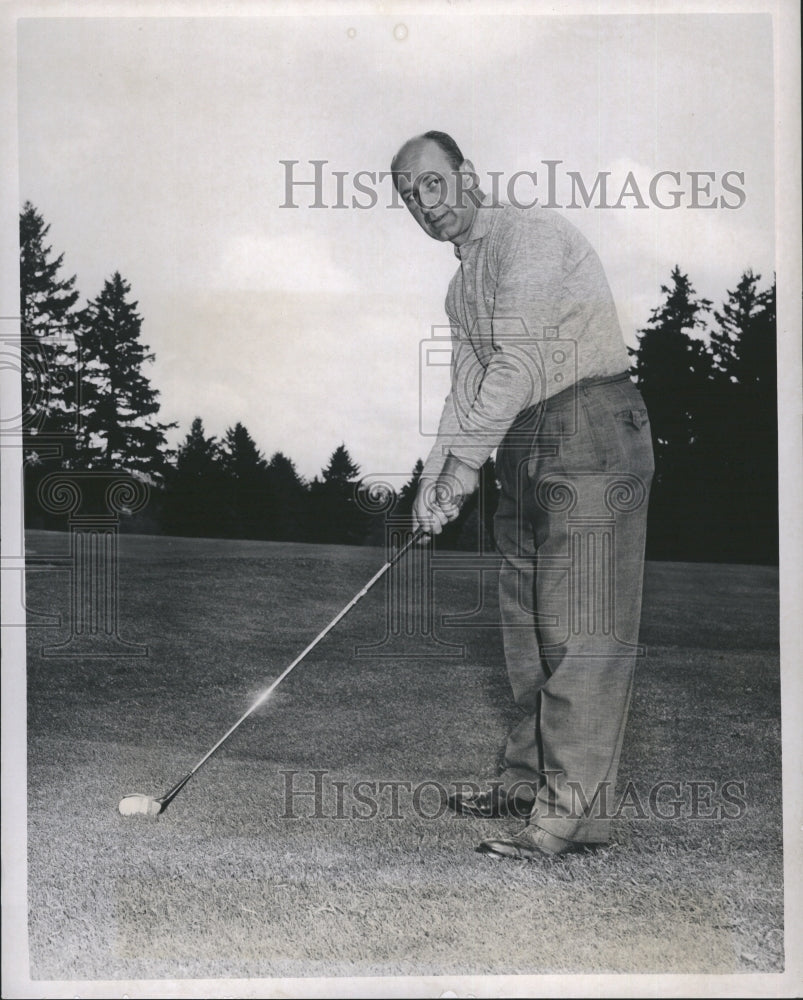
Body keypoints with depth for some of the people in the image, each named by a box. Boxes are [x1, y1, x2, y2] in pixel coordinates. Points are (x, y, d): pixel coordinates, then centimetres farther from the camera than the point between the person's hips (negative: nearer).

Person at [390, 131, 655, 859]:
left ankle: (574, 809, -6)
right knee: (528, 623, 13)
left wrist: (465, 462, -14)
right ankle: (532, 776, 24)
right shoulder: (463, 281, 20)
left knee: (581, 629, -9)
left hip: (593, 431, -9)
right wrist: (435, 484, 5)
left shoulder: (530, 233, -10)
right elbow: (467, 387, 17)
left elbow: (520, 363, -18)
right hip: (523, 448, 9)